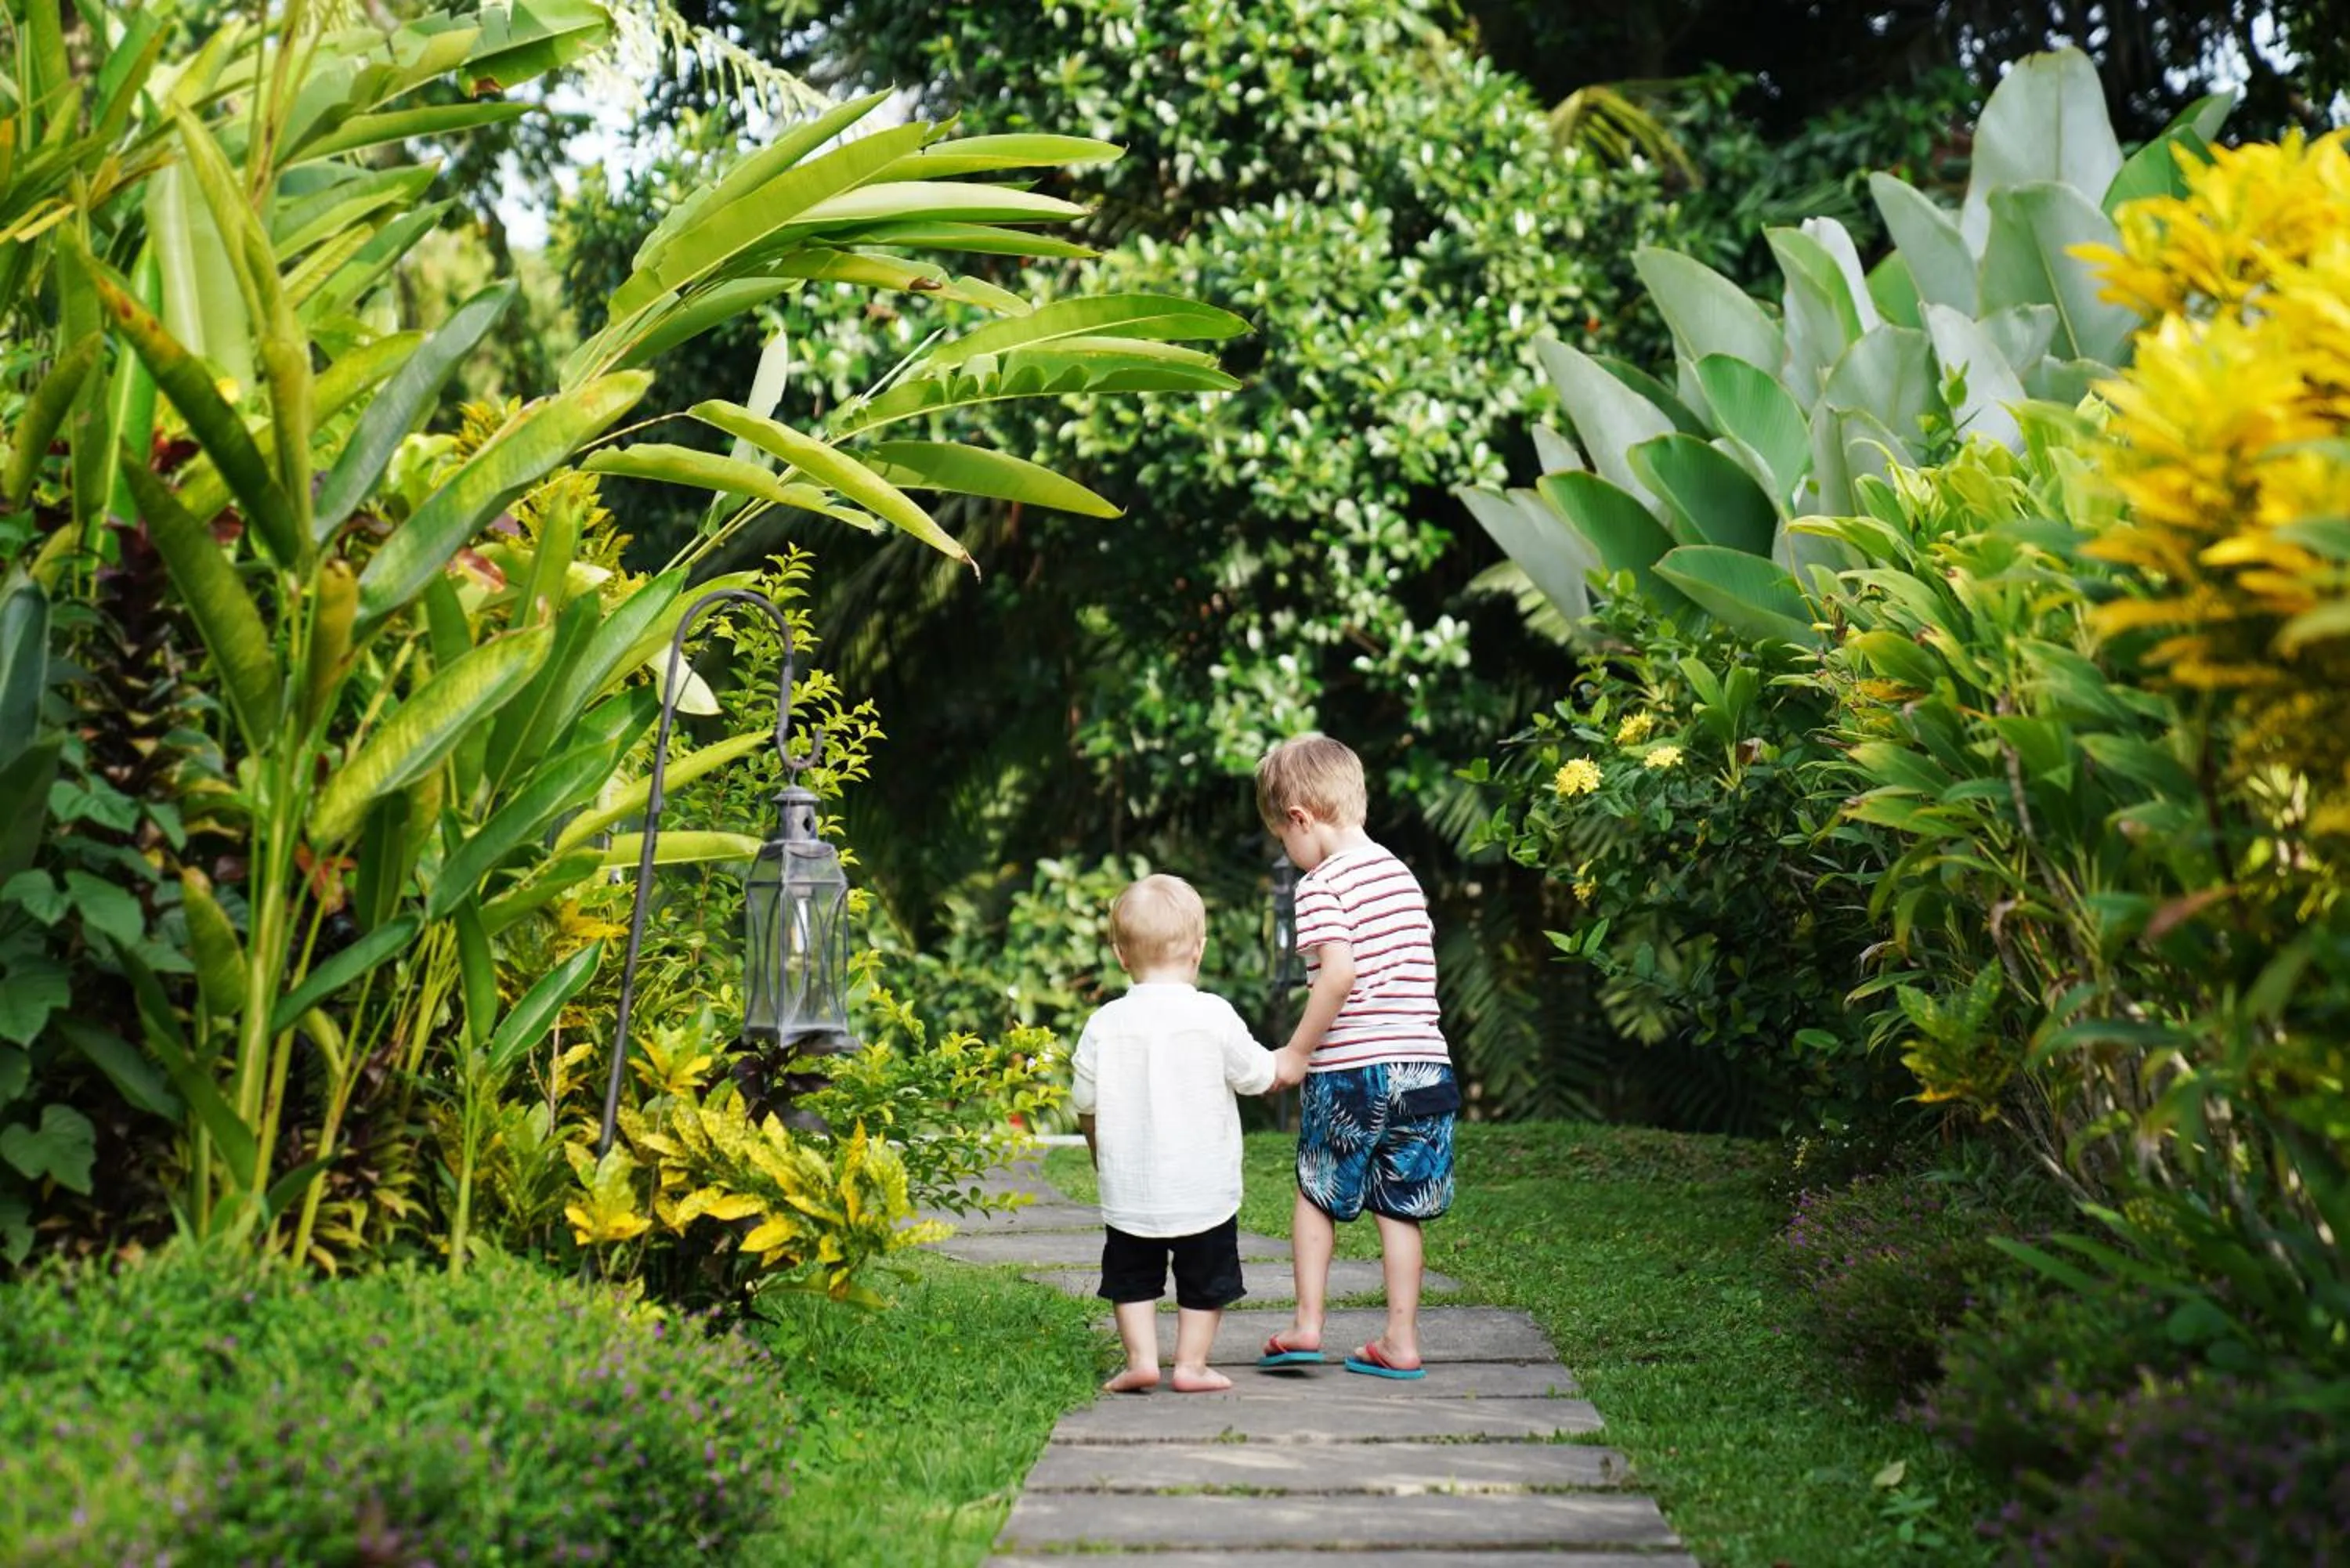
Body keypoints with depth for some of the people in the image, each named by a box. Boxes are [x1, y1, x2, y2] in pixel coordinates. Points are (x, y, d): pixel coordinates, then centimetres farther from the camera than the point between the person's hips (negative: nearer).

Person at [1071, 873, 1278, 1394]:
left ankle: (1141, 1359, 11)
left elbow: (1085, 1106, 2)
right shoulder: (1213, 1015, -12)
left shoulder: (1104, 1025, -6)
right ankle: (1191, 1364, 16)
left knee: (1133, 1276, 17)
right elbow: (1259, 1076, -1)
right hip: (1205, 1189, -1)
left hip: (1128, 1190, 2)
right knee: (1204, 1280, 14)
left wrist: (1101, 1155, 21)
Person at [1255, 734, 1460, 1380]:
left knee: (1316, 1194, 14)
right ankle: (1400, 1343, 12)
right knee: (1400, 1208, 10)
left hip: (1351, 1067, -5)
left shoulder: (1322, 883, -9)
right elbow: (1419, 968, 14)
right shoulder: (1403, 876, 13)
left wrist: (1296, 1054, -12)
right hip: (1422, 1061, 5)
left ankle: (1307, 1325, 14)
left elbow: (1339, 972, -21)